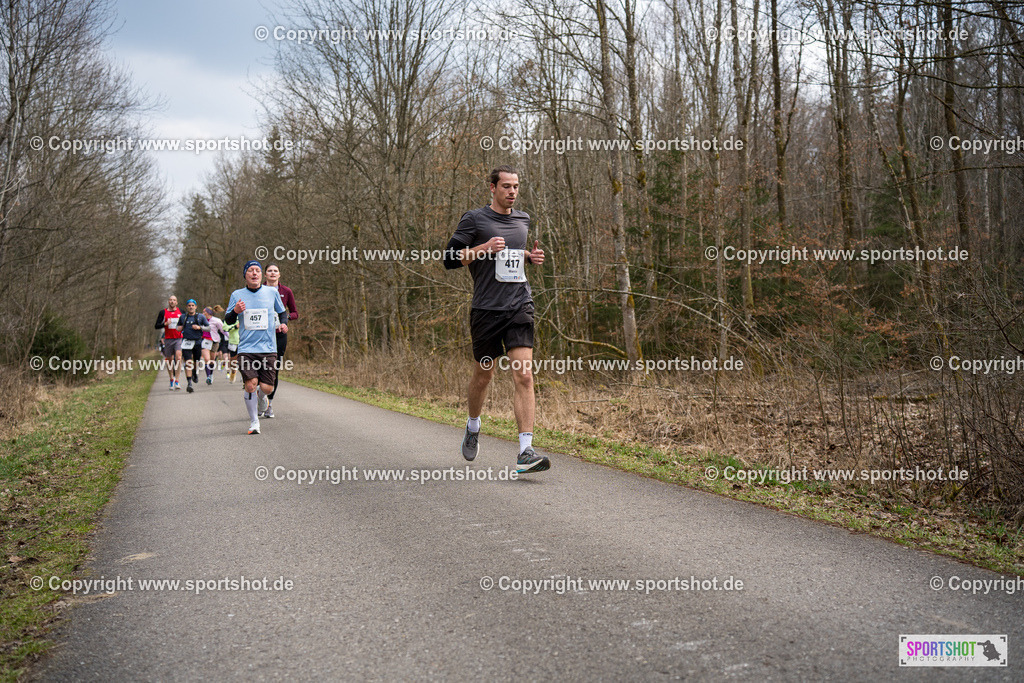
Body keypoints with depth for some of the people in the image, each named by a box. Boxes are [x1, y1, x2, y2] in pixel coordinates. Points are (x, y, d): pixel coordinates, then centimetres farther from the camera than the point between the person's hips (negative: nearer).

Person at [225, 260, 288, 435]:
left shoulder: (272, 292, 7)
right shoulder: (237, 295, 6)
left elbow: (282, 312, 22)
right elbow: (228, 321, 8)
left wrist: (283, 324, 2)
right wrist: (235, 311, -12)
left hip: (268, 348, 1)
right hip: (246, 348, -1)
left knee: (267, 387, -5)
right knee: (250, 384, -13)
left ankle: (261, 396, 34)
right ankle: (254, 421, 7)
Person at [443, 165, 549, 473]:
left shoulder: (523, 219, 16)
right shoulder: (474, 219, 0)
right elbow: (450, 259, -3)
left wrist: (532, 255, 11)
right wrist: (485, 248, -15)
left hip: (520, 307, 3)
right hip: (486, 309, -3)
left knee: (524, 376, -11)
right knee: (483, 374, 11)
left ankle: (526, 452, -13)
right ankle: (473, 428, 40)